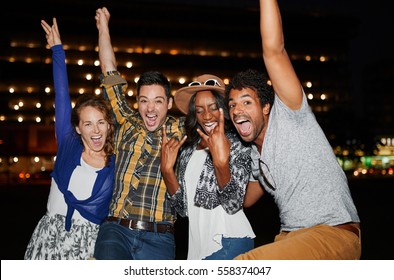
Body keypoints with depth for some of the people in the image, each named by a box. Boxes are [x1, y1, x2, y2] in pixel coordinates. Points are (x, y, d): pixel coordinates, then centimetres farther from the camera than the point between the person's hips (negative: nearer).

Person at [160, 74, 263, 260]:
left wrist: (221, 162, -31)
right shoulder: (187, 150, 8)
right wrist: (167, 169, -7)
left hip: (229, 242, -5)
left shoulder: (239, 145, -5)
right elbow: (184, 209, 6)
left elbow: (233, 205, -15)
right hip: (197, 244, 5)